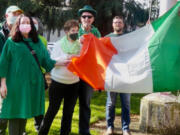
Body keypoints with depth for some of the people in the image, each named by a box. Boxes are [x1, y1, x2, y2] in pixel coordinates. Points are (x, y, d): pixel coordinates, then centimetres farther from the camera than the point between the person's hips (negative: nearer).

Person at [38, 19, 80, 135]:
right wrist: (65, 58, -21)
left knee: (69, 111, 11)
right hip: (58, 82, -3)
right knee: (53, 110, 6)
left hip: (74, 83, 3)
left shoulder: (80, 46, 3)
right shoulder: (59, 44, -3)